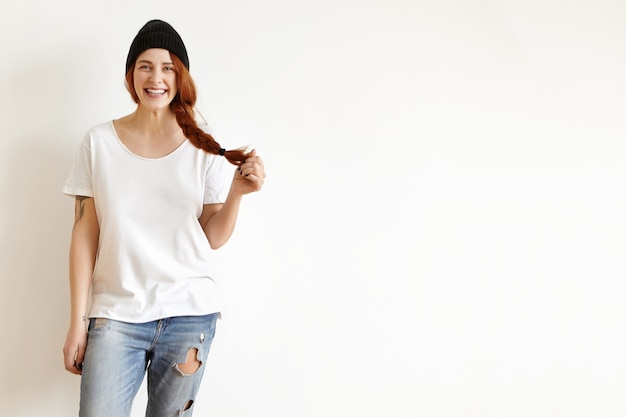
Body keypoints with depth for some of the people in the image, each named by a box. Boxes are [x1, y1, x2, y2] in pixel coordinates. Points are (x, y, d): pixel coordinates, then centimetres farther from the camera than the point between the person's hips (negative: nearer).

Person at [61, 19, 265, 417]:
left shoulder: (204, 146, 2)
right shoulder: (100, 142, 2)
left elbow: (213, 238, 2)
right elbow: (85, 234, 2)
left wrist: (237, 191, -16)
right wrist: (78, 321, 0)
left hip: (189, 313, 1)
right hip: (115, 314, 0)